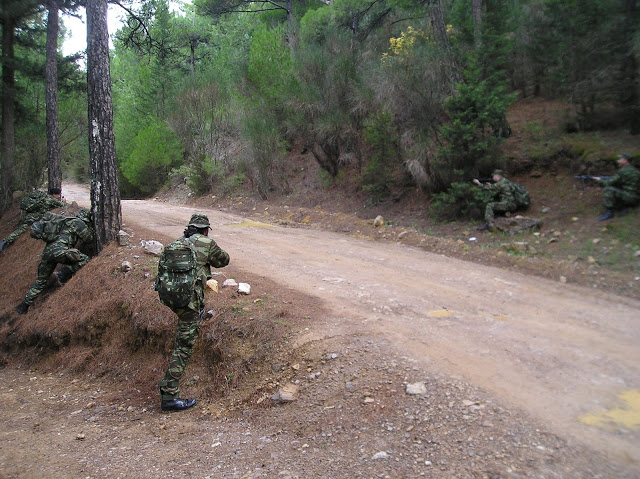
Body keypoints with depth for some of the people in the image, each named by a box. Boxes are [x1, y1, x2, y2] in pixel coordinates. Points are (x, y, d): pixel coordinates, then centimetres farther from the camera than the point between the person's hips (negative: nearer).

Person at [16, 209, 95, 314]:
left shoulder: (67, 221, 30)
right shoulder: (79, 222, 4)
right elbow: (88, 239, 8)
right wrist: (90, 228, 25)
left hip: (47, 250, 9)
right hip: (59, 251, -9)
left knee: (40, 281, 17)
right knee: (84, 259, -5)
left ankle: (24, 305, 18)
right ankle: (62, 275, -12)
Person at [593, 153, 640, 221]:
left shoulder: (623, 171, -15)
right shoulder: (633, 169, 16)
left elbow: (609, 183, -12)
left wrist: (600, 180, 6)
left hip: (630, 197, -10)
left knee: (608, 189, -18)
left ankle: (609, 212, -19)